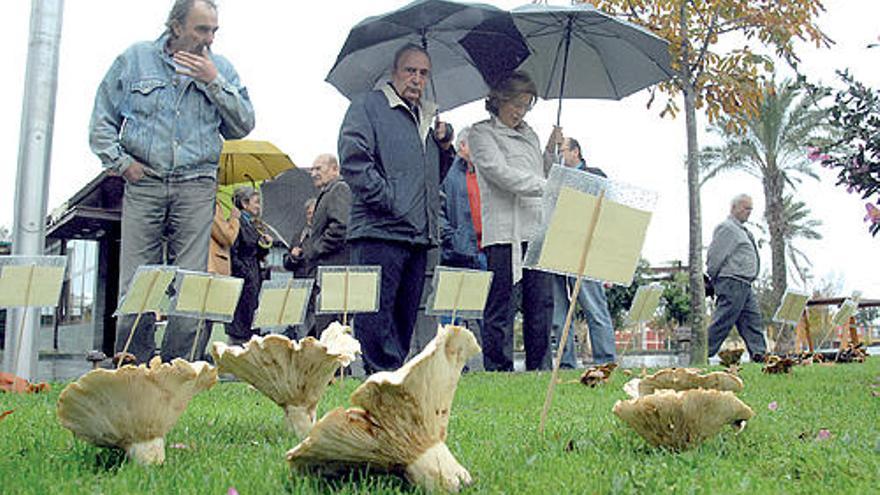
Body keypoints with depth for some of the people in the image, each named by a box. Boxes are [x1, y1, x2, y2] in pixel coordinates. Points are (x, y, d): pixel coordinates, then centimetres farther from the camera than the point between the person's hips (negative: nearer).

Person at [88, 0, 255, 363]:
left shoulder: (220, 69, 14)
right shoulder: (135, 59, 11)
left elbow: (242, 127, 5)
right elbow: (102, 119, 13)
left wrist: (214, 83, -3)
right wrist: (120, 161, 1)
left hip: (196, 187, 1)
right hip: (143, 184, 0)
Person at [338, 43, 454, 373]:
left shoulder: (428, 117, 24)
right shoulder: (367, 106, 2)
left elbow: (437, 175, 30)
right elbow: (354, 160, -11)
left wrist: (444, 147, 10)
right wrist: (388, 201, -15)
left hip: (420, 234, 8)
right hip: (379, 232, -7)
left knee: (406, 315, 11)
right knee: (376, 313, -7)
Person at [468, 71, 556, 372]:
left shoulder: (530, 135, 25)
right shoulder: (481, 133, 4)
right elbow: (501, 173, -11)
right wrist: (548, 187, -17)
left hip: (537, 231, 6)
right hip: (503, 231, -6)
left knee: (541, 302, 4)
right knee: (500, 307, -4)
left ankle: (540, 370, 10)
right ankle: (498, 371, 2)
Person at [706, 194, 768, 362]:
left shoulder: (741, 230, 23)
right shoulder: (727, 228, -9)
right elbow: (715, 255, -14)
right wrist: (713, 279, -6)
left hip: (744, 285, 10)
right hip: (732, 282, -10)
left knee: (753, 319, 7)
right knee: (722, 322, -9)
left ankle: (759, 354, 7)